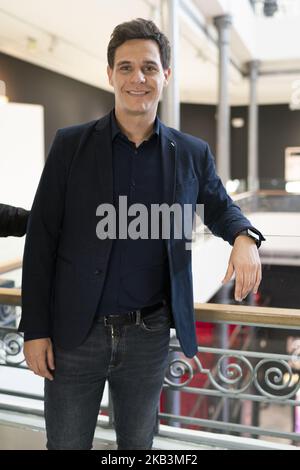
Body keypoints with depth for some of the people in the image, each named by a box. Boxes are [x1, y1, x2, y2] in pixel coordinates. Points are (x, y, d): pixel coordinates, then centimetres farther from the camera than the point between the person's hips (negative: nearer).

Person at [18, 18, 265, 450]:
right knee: (66, 443, 16)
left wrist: (243, 236, -8)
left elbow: (218, 205, 17)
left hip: (150, 337, 2)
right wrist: (35, 329, -5)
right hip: (75, 334, -1)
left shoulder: (192, 153, 0)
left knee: (138, 442, 22)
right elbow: (42, 239, -4)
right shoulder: (71, 144, -5)